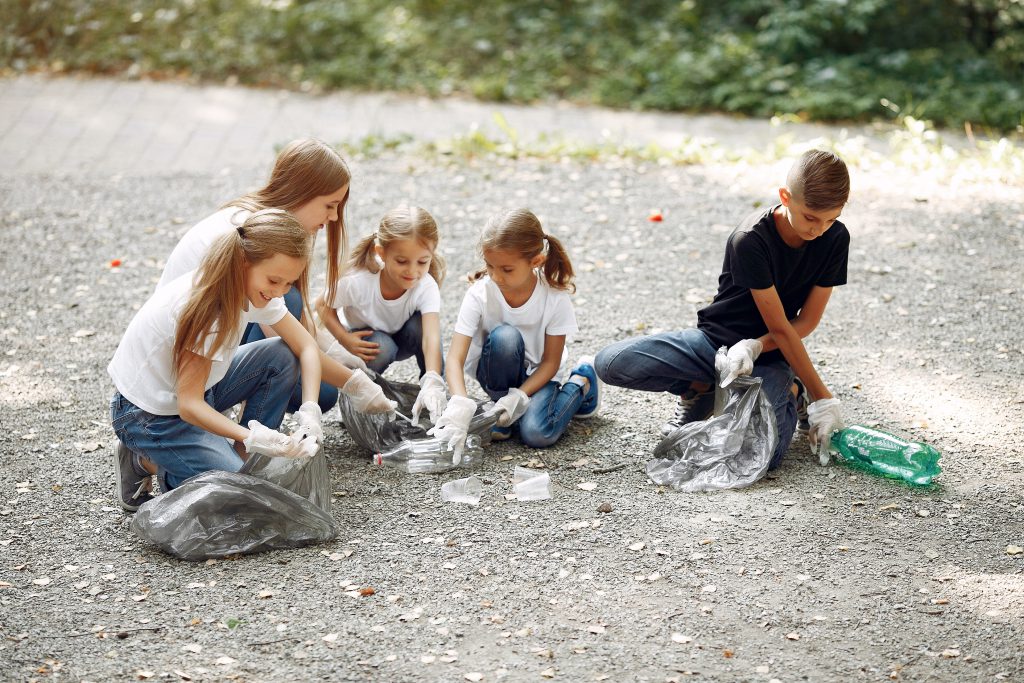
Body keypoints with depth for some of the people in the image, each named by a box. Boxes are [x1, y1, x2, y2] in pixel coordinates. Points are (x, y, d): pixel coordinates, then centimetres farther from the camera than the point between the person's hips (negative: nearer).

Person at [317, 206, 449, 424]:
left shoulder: (426, 287, -31)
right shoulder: (358, 282, -33)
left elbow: (431, 337, -45)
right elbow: (323, 306, -13)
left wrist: (432, 383, -61)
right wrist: (345, 339, -30)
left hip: (401, 339, 1)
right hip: (365, 343, -1)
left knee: (420, 324, -31)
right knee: (383, 348, -35)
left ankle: (435, 392, -10)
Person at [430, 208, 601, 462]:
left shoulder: (555, 297, -22)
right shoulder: (480, 293, -23)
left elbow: (551, 361, -13)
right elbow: (455, 358, -28)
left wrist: (518, 396, -28)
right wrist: (460, 405, -46)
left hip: (534, 374, 0)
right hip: (495, 371, 0)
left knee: (536, 434, -29)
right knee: (504, 336, -34)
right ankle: (502, 411, -10)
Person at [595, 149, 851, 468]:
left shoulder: (835, 238, -10)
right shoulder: (750, 239, -23)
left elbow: (808, 320, -5)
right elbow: (779, 327, -20)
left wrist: (755, 346, -23)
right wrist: (822, 397, -19)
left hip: (771, 354, 1)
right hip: (716, 339, -1)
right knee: (611, 362, -25)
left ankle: (789, 393, 6)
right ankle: (701, 389, 3)